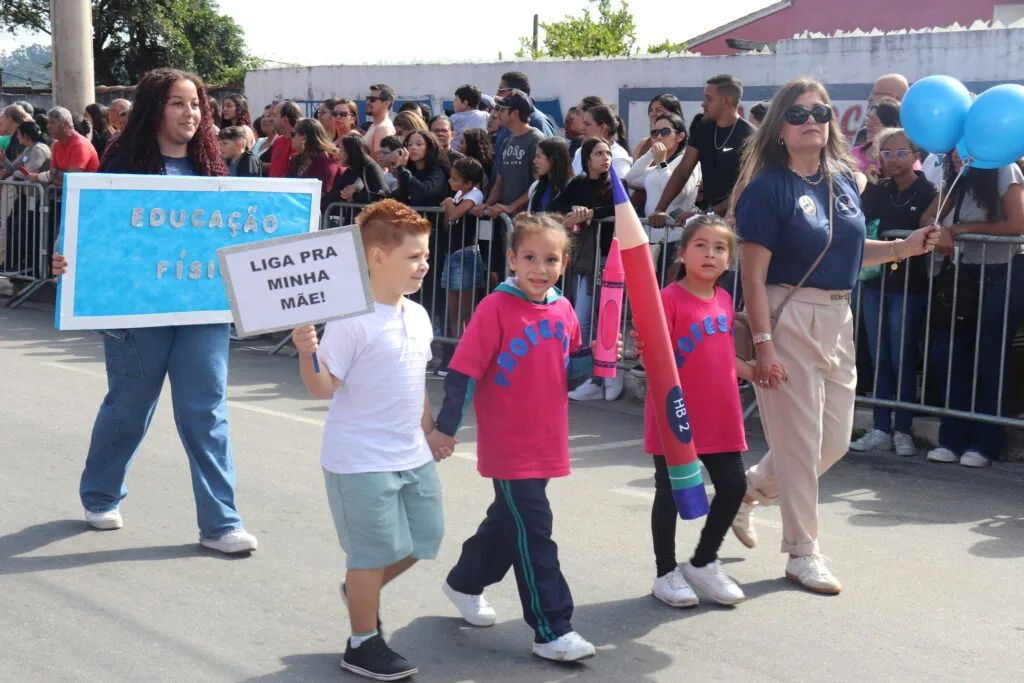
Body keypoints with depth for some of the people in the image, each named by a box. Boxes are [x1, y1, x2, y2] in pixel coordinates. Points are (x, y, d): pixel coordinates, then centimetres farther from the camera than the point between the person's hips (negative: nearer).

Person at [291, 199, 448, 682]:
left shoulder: (417, 316, 5)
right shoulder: (351, 321, -18)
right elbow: (323, 387, -18)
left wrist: (430, 429, 19)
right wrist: (307, 352, -35)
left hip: (413, 456, 8)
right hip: (363, 460, -8)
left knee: (423, 538, 16)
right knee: (374, 551, 2)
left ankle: (360, 590, 40)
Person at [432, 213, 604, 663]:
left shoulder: (563, 311, 4)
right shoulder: (496, 308, -15)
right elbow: (463, 371, -13)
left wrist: (594, 358, -5)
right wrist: (446, 427, -12)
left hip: (548, 443, 7)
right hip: (508, 445, -7)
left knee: (508, 520, 21)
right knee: (532, 530, -6)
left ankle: (464, 583, 44)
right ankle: (551, 631, 0)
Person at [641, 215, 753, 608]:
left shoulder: (724, 300, 8)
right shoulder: (669, 299, -13)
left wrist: (752, 372, 21)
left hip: (720, 415, 7)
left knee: (733, 486, 9)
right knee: (670, 492, 4)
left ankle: (703, 563, 28)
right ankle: (666, 573, 21)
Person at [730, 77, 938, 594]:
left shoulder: (846, 179, 8)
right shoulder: (769, 186, -11)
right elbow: (754, 275, -14)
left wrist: (903, 248, 6)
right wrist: (763, 345, -20)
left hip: (837, 318, 7)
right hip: (788, 317, -7)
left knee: (836, 440, 14)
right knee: (799, 439, 1)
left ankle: (749, 488, 36)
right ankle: (803, 553, 17)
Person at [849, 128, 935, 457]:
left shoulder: (927, 192, -5)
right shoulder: (875, 190, 8)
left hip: (909, 287, -4)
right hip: (875, 284, 4)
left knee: (902, 359, 0)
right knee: (879, 359, 7)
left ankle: (903, 430, 10)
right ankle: (881, 430, 12)